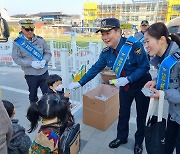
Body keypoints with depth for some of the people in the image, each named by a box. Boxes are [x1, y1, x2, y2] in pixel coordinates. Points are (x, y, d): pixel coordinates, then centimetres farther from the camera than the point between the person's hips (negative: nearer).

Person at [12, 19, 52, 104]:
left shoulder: (40, 40, -1)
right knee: (33, 95, 16)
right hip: (30, 74, -1)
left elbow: (48, 52, 5)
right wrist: (31, 63, -21)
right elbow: (16, 58, -10)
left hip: (44, 72, 2)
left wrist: (44, 60, -16)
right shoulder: (17, 42, -7)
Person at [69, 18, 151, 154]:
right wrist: (79, 83, -9)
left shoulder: (134, 45, -29)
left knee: (142, 115, 13)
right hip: (125, 86, 4)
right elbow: (95, 69, -7)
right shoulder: (106, 53, -12)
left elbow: (145, 67, -25)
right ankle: (122, 137, 43)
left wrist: (127, 79, -32)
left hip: (141, 85, -4)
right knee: (123, 113, 18)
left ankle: (139, 142, 38)